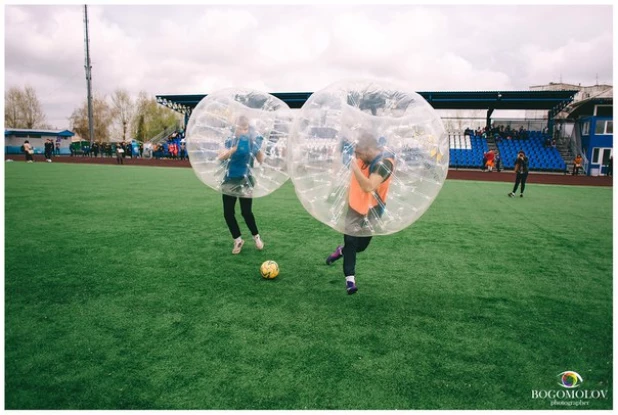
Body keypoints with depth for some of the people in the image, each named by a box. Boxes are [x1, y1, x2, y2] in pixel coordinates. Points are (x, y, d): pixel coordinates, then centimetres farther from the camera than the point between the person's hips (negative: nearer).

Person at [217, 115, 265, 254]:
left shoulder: (252, 141, -4)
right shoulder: (230, 141, 0)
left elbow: (261, 160, -8)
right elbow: (220, 157, -16)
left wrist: (259, 147, -22)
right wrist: (233, 149, -29)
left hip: (245, 182, -3)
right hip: (230, 181, 3)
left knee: (246, 212, -2)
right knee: (228, 213, 3)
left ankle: (256, 236, 24)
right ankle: (238, 240, 20)